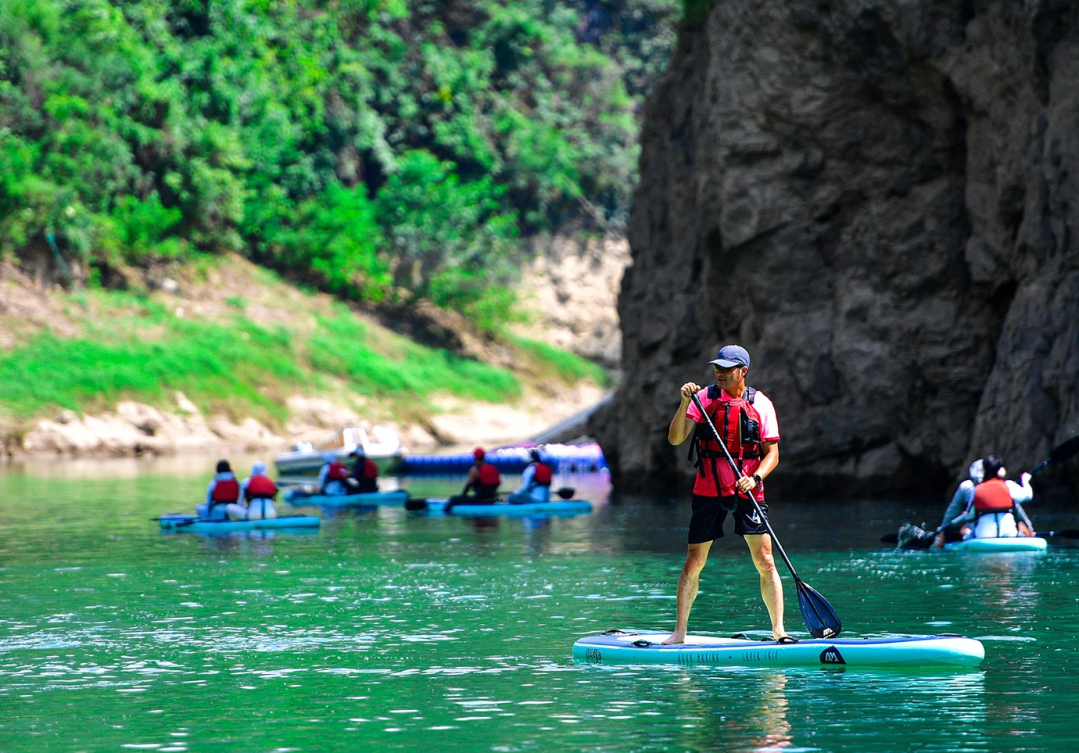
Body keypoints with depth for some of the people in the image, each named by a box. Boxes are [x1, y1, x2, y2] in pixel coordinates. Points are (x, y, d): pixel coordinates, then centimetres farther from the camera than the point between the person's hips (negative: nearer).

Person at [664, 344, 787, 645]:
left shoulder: (761, 404, 0)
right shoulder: (704, 398, 0)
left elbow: (772, 452, 0)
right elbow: (675, 438, -6)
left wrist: (755, 477, -18)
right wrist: (685, 403, -18)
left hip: (748, 492, 0)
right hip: (708, 491, 0)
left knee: (765, 561, -6)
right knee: (693, 563, 2)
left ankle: (778, 630, 0)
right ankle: (679, 632, 12)